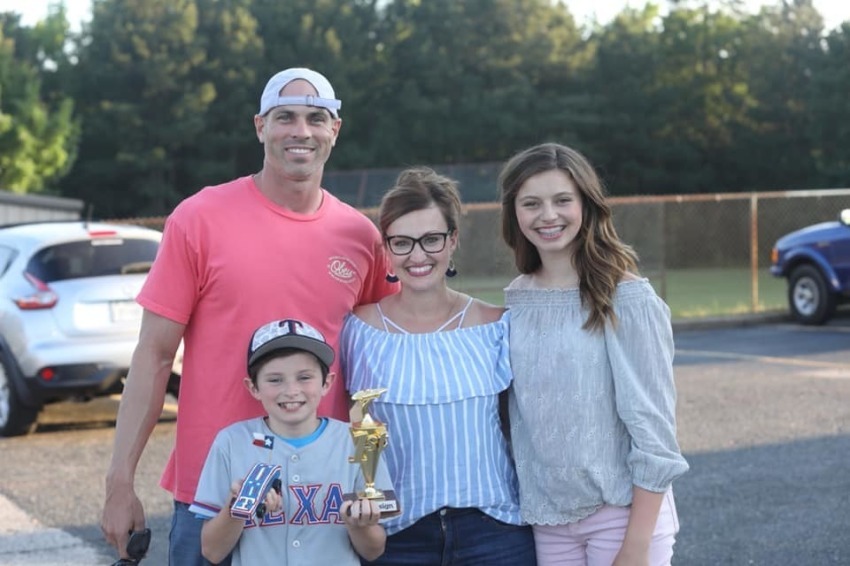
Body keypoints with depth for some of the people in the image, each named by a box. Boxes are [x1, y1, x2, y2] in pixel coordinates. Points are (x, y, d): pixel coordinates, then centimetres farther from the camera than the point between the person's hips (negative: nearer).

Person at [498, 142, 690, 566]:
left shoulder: (627, 300, -10)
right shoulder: (515, 300, 4)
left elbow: (652, 425, -11)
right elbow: (519, 413, 9)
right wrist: (522, 507, 5)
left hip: (620, 513, -4)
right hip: (546, 518, 4)